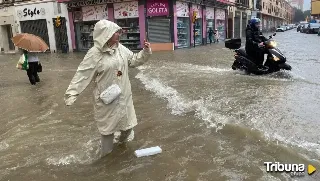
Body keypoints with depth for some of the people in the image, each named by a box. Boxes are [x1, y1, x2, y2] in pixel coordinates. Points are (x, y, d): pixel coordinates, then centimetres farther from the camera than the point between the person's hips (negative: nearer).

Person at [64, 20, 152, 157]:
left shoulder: (121, 48, 0)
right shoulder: (95, 54, -18)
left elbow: (134, 60, 12)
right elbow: (83, 74, -19)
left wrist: (146, 52, -3)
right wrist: (71, 94, -22)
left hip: (123, 94, 6)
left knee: (126, 119, 21)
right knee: (108, 125, 9)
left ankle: (123, 138, 51)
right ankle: (107, 153, 31)